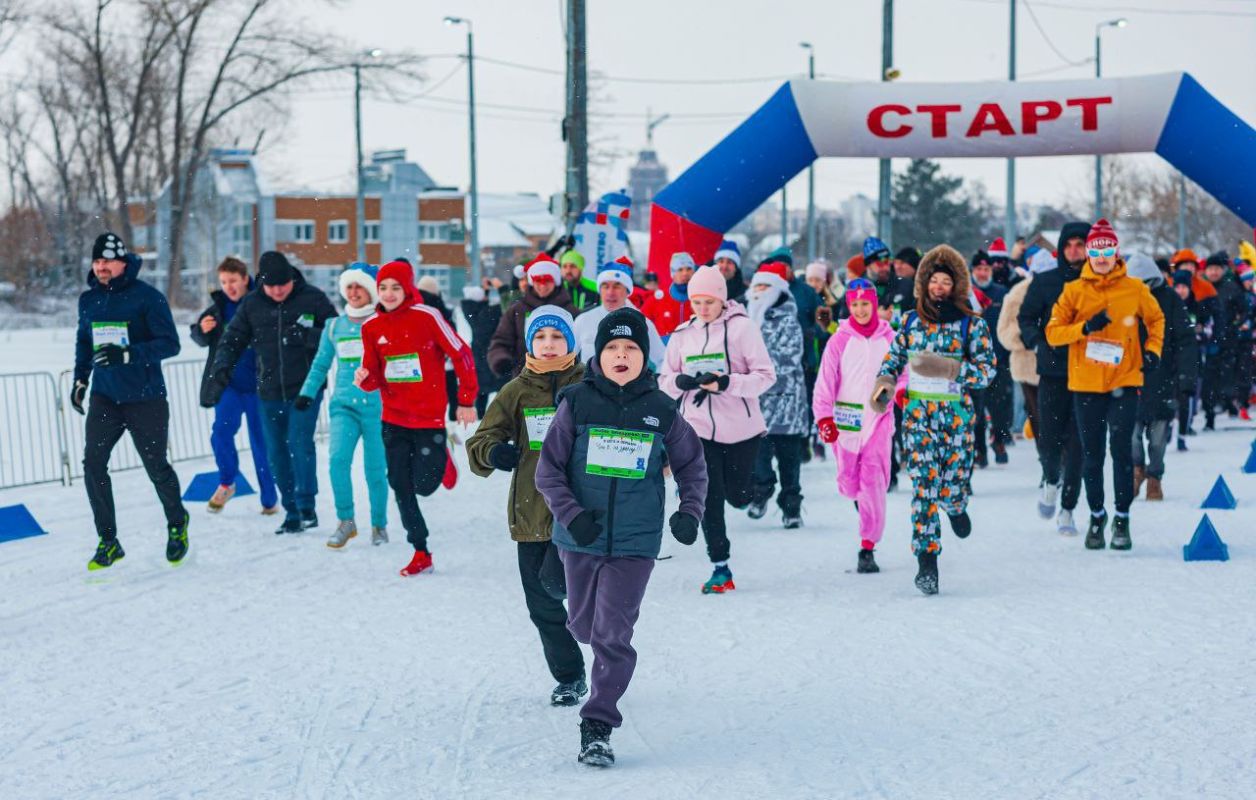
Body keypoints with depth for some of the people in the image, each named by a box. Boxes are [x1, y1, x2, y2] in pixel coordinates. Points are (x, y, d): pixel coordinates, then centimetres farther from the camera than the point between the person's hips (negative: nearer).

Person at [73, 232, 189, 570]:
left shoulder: (148, 297, -11)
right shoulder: (88, 300, 6)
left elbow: (170, 344, -16)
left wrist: (126, 354, -27)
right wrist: (80, 379, 13)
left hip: (145, 399, -4)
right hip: (104, 397, 4)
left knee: (156, 466, 6)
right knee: (93, 464, -8)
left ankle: (177, 524, 33)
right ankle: (108, 540, 2)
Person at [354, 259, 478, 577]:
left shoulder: (427, 317, -12)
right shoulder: (371, 327, 1)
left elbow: (462, 355, -6)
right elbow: (374, 379, 5)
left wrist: (466, 401, -2)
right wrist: (364, 378, -19)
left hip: (429, 417, -4)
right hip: (393, 420, 4)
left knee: (423, 485, -2)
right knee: (401, 487, 3)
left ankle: (441, 457, 32)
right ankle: (421, 553, 15)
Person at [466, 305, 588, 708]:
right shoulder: (516, 392, 5)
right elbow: (479, 444, 4)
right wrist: (494, 452, -19)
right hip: (531, 510, 3)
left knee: (555, 579, -22)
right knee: (542, 604, 8)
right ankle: (570, 677, 26)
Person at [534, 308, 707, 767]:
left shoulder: (661, 410, 0)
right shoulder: (577, 403, -3)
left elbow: (692, 466, 13)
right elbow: (548, 470, -2)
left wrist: (690, 512, -2)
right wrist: (570, 514, -16)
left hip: (636, 542, -1)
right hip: (581, 538, 1)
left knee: (613, 634, -9)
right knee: (583, 625, 16)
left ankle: (597, 727, -3)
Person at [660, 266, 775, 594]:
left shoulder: (742, 327, -7)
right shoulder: (682, 335, 6)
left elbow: (766, 375, -10)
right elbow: (664, 382, 10)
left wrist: (726, 383, -23)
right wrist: (683, 381, -13)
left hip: (741, 427, -2)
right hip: (699, 427, 2)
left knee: (738, 496, 7)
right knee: (709, 499, -2)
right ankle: (720, 568, 9)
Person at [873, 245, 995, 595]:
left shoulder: (972, 324, -1)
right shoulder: (911, 321, 7)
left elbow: (987, 370, -6)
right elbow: (893, 358, 16)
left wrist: (947, 368, -19)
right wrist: (883, 383, -4)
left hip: (957, 413, -1)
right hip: (917, 412, 1)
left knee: (953, 488, -2)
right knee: (923, 485, -10)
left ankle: (954, 505, 38)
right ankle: (927, 560, -4)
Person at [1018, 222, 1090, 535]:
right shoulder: (1045, 282, 4)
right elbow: (1026, 318, 10)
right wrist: (1038, 342, -6)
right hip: (1053, 371, 1)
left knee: (1078, 442, -1)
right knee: (1049, 436, -1)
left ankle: (1067, 509, 9)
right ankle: (1050, 482, 32)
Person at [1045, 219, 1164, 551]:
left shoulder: (1135, 289, 2)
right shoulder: (1074, 291, 1)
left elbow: (1156, 320, 18)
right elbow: (1052, 333, -2)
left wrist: (1152, 349, 2)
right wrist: (1085, 328, -17)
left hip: (1124, 381, -1)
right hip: (1085, 384, 1)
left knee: (1121, 450, -6)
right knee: (1092, 454, 8)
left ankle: (1122, 518, 6)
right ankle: (1097, 516, 25)